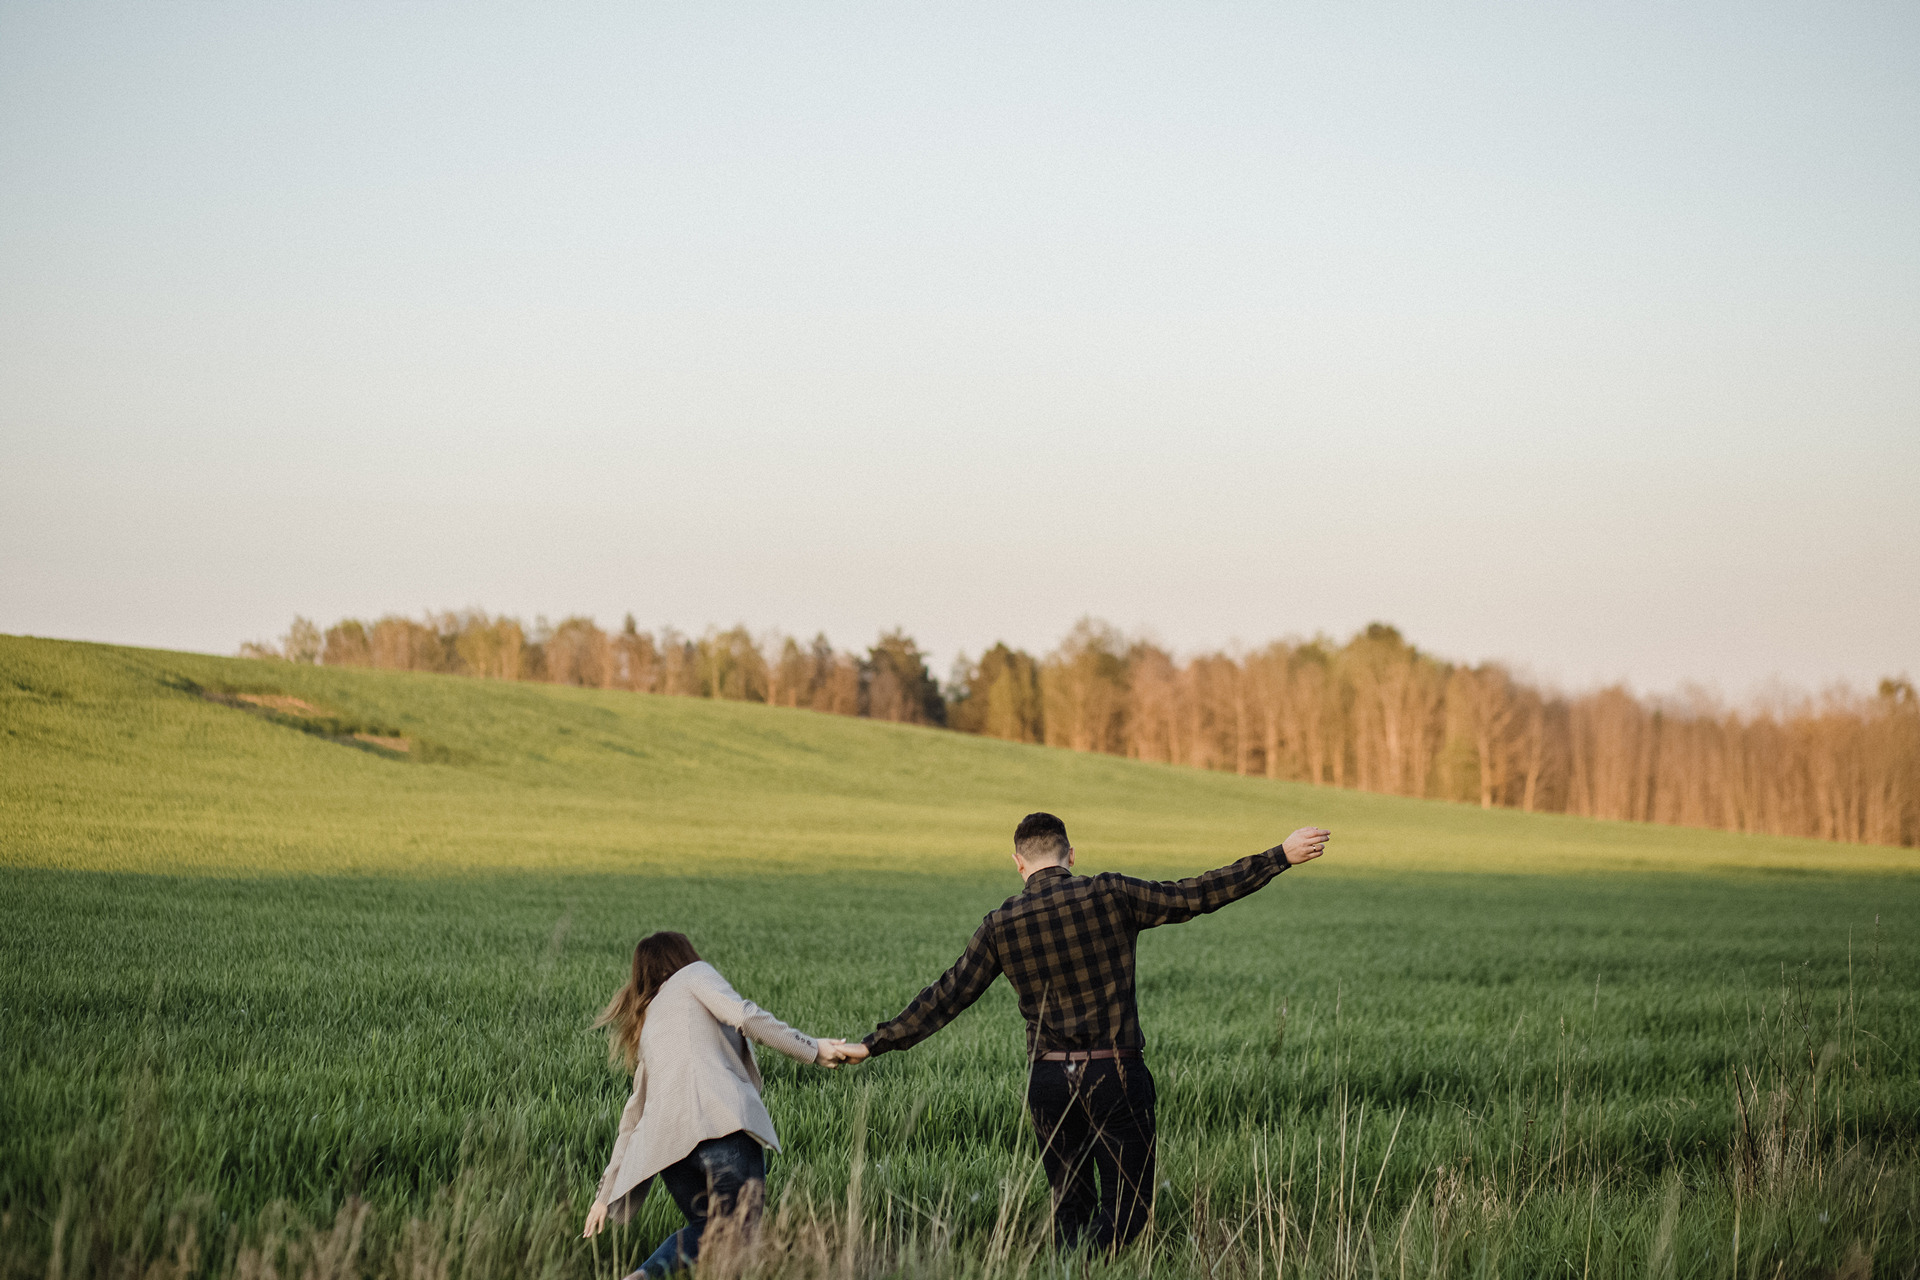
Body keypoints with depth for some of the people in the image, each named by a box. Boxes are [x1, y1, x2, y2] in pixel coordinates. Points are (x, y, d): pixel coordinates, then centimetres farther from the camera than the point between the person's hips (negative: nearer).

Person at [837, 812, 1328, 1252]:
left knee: (1072, 1207, 15)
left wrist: (874, 1045, 15)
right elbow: (1196, 896, -4)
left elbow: (945, 998, 6)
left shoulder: (1001, 924, 3)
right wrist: (1281, 857, 2)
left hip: (1047, 1081, 3)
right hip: (1115, 1076, -3)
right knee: (1128, 1210, 1)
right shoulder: (1110, 895, -4)